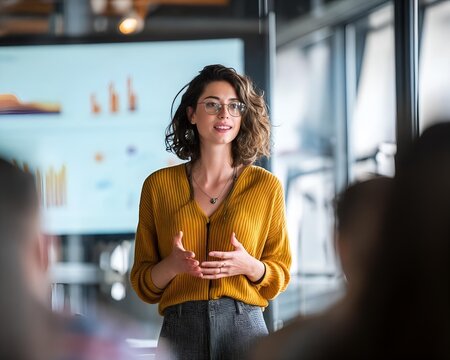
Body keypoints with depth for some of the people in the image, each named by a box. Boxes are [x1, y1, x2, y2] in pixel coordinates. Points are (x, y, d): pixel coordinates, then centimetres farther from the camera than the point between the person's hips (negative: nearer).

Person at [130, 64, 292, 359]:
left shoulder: (266, 186, 4)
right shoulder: (158, 185, 5)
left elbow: (280, 276, 9)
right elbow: (143, 283, 8)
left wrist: (249, 266, -11)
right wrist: (171, 266, -12)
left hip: (244, 330, 0)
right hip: (180, 332, 0)